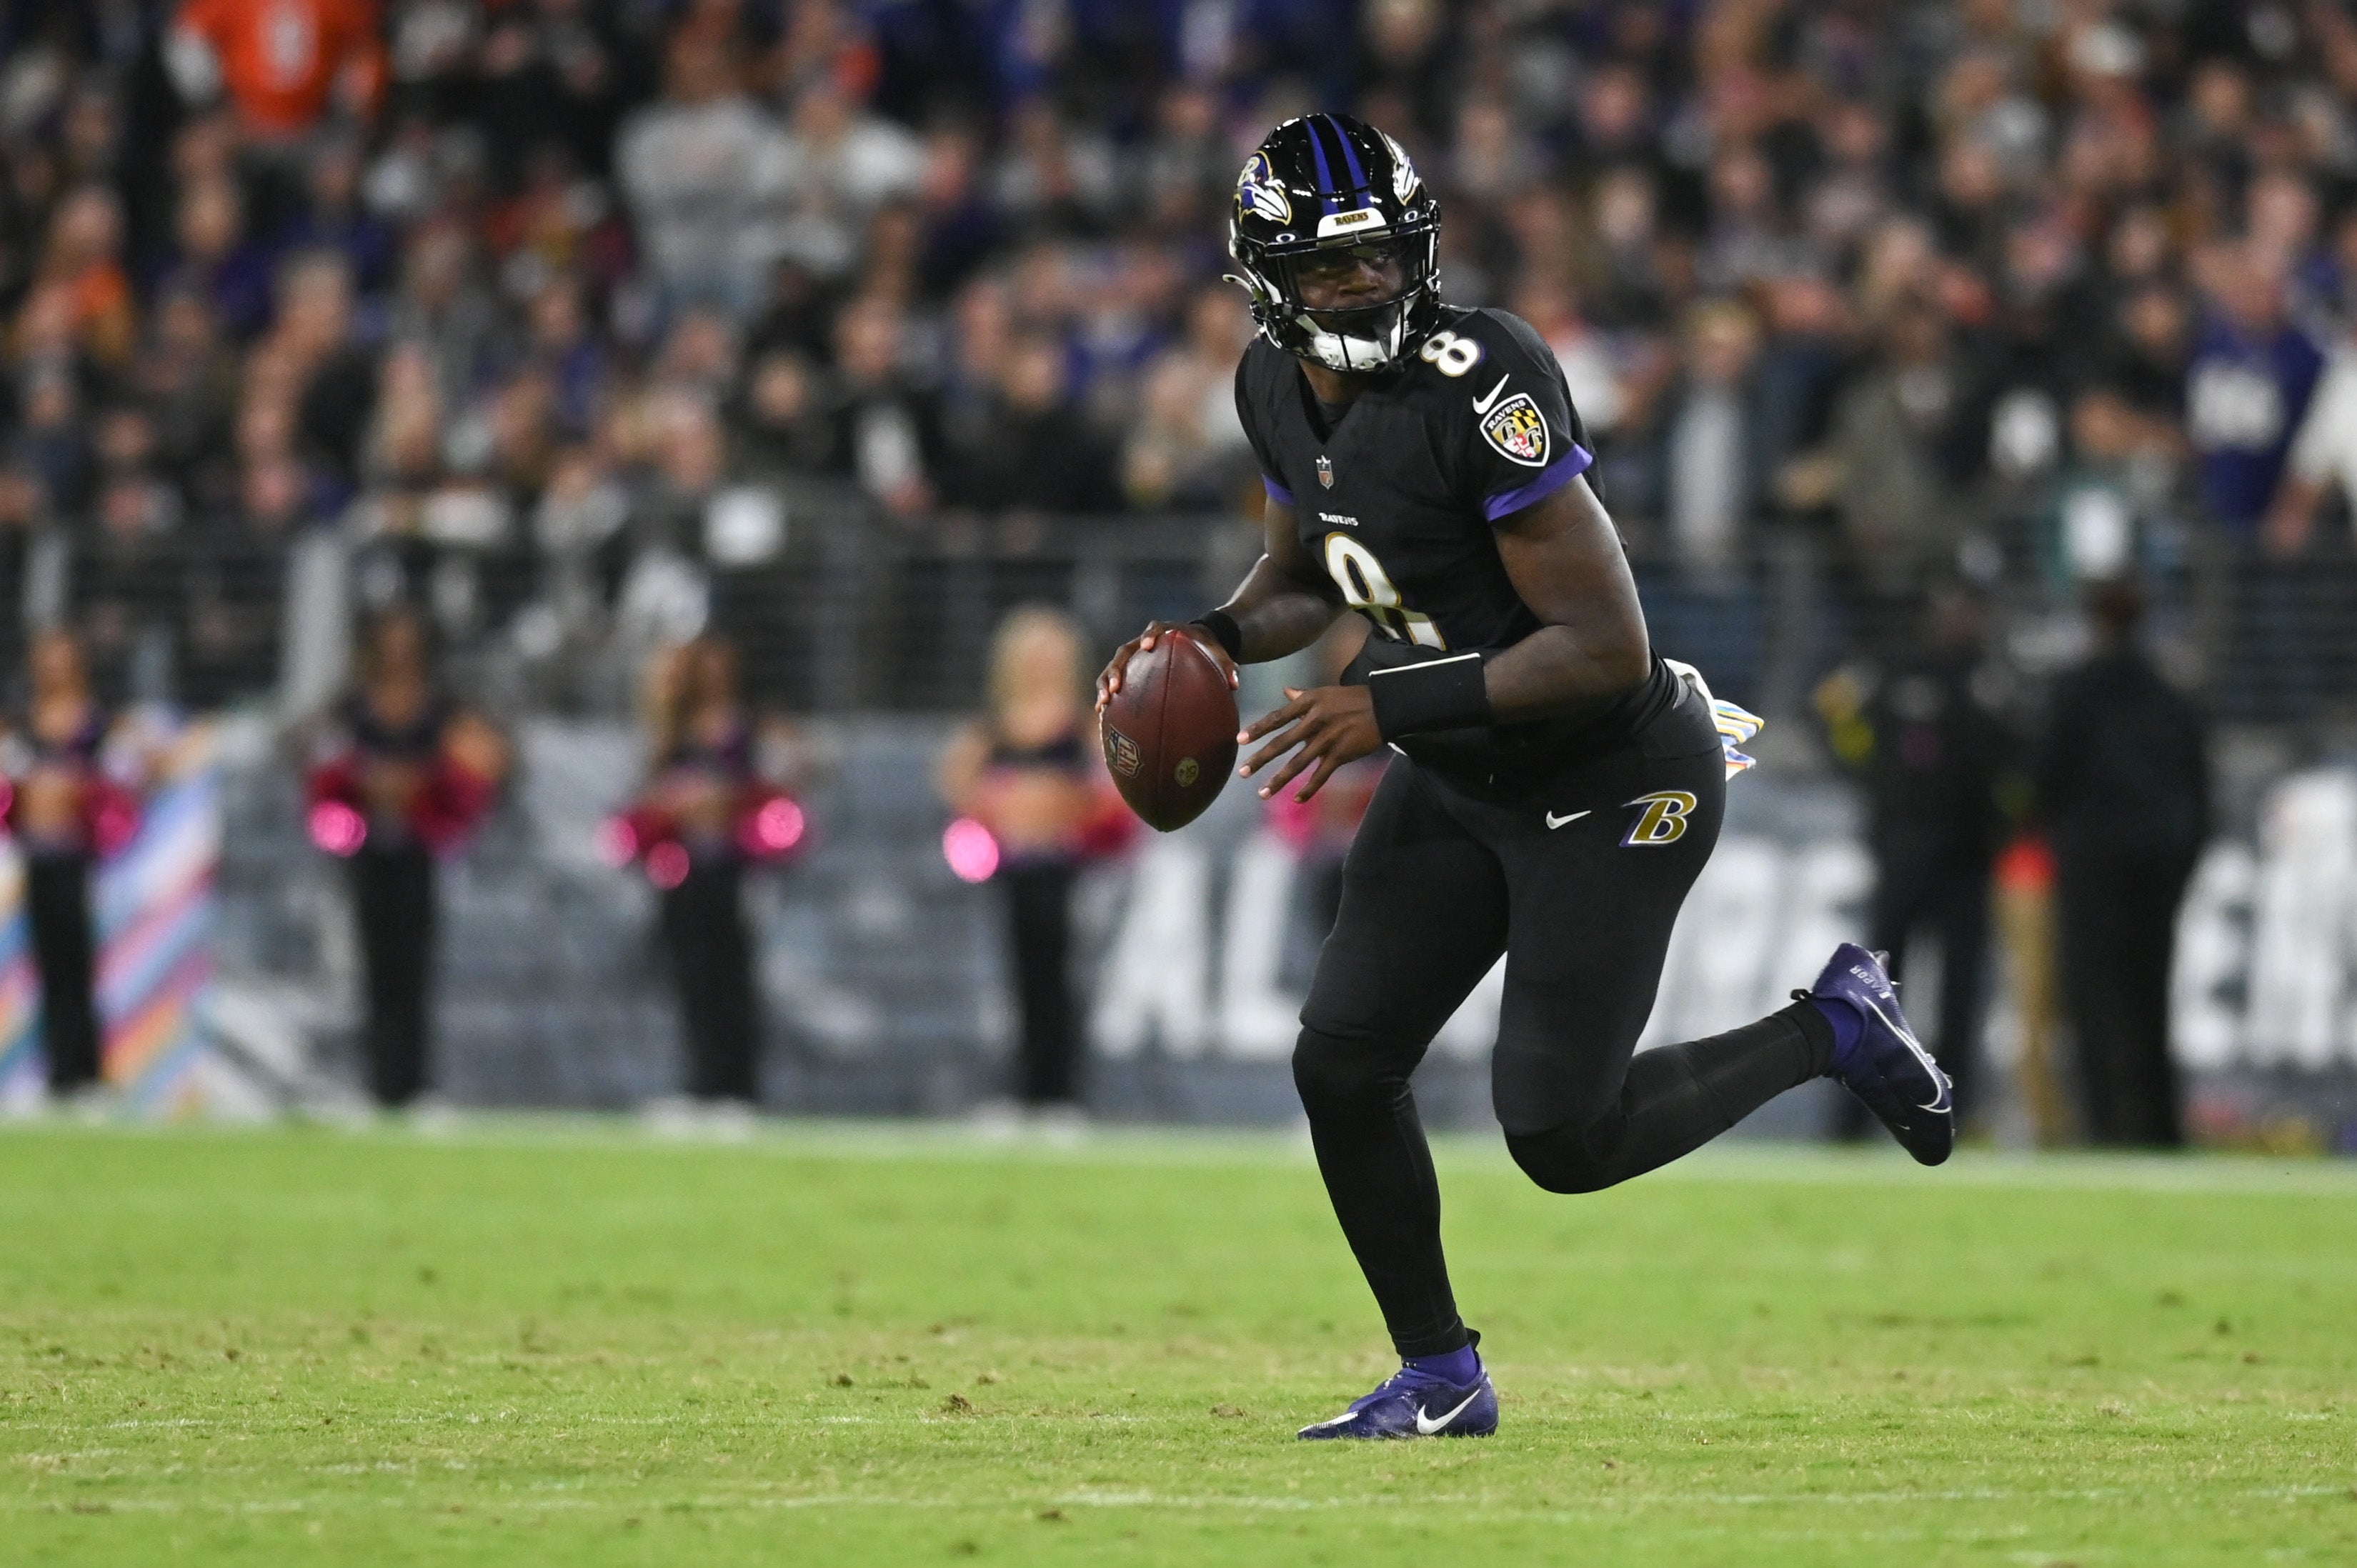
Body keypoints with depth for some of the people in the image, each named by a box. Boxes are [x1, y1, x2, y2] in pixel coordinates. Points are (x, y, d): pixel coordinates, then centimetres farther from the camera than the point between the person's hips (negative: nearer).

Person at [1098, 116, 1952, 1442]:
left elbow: (1605, 646, -28)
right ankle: (1441, 1380, 18)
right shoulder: (1281, 391, -2)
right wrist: (1219, 637, -3)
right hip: (1459, 784, 8)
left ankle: (1833, 1033, 16)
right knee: (1343, 1063, 1)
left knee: (1563, 1139, -7)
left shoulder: (1480, 387, -28)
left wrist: (1391, 711, -28)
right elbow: (1305, 572, 19)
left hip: (1615, 784, -8)